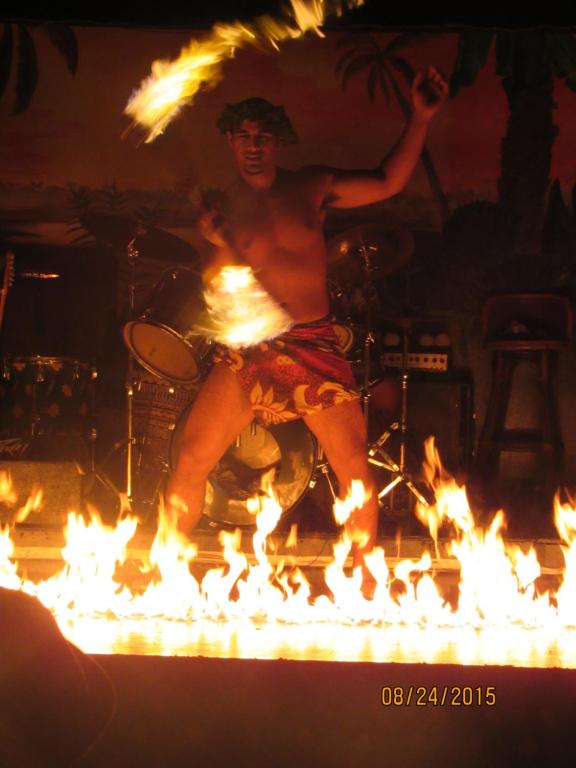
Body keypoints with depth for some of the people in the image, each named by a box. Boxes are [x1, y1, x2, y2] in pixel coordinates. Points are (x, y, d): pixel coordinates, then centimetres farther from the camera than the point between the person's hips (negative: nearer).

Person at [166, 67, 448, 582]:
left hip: (314, 346, 0)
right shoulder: (225, 210, 7)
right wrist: (221, 247, -15)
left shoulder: (311, 188, 6)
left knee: (354, 466, -7)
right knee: (192, 460, -7)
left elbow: (388, 182, 3)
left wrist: (421, 118, -6)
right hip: (246, 351, 0)